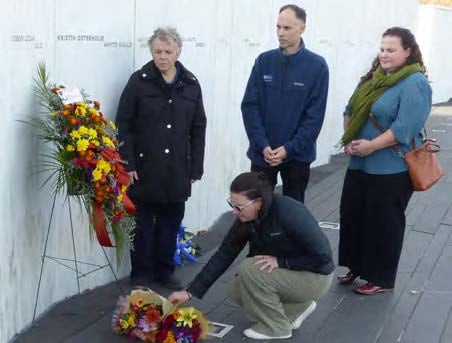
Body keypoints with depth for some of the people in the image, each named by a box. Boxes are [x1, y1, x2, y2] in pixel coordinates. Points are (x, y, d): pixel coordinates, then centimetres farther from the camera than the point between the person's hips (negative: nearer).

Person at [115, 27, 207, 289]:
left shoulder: (191, 84, 4)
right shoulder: (139, 81, -4)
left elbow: (198, 129, 7)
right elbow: (124, 124, -5)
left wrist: (196, 168, 4)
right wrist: (128, 164, -11)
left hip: (177, 169, 3)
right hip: (145, 168, -3)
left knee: (171, 221, 12)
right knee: (143, 223, 8)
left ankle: (164, 270, 28)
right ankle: (141, 274, 21)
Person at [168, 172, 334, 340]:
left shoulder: (290, 213, -31)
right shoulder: (246, 219, -10)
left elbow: (323, 256, -28)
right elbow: (223, 255, -6)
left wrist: (280, 261, -26)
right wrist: (190, 292, -9)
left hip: (315, 277, -7)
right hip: (285, 273, 7)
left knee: (249, 269, -23)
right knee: (236, 290, -4)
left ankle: (276, 327, -3)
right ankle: (297, 307, 12)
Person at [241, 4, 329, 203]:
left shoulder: (317, 66, -6)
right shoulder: (264, 61, -1)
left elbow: (315, 115, -8)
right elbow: (249, 105, -3)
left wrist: (289, 148, -15)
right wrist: (262, 145, -13)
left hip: (298, 155, -1)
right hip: (262, 153, 2)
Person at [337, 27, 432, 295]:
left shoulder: (414, 83, -15)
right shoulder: (374, 77, 9)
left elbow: (405, 128, -23)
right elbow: (351, 110, 10)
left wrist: (370, 146, -21)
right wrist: (350, 140, -6)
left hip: (392, 169, -8)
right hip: (360, 164, 8)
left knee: (383, 223, 5)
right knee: (352, 216, 15)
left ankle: (381, 278, 21)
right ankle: (355, 266, 33)